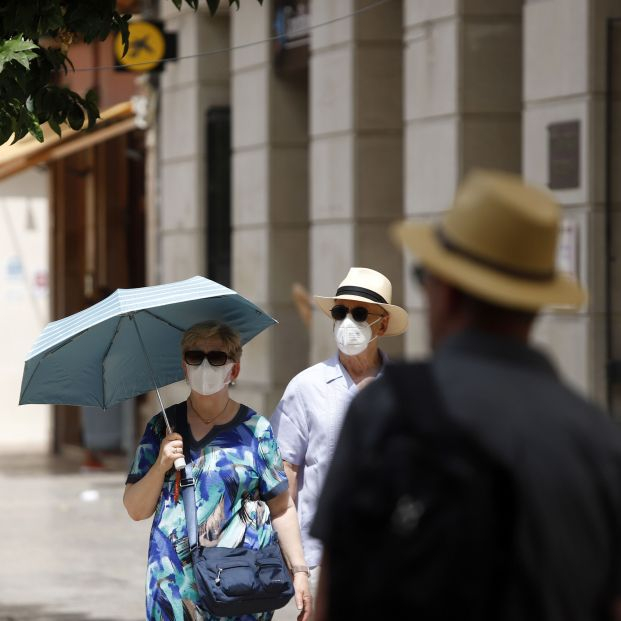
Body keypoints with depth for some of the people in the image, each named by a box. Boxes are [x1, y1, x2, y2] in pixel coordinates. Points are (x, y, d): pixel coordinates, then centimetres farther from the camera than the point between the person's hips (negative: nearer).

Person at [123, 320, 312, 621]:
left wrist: (299, 571, -4)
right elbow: (136, 510, 6)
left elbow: (281, 507, 3)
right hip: (175, 582, 2)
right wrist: (160, 466, -10)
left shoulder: (256, 429, 3)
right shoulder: (162, 428, 8)